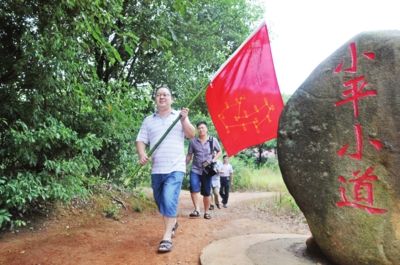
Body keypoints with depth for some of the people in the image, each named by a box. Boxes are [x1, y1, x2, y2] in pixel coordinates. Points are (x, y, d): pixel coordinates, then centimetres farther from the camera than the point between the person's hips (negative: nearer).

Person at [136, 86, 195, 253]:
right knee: (160, 201, 15)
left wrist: (184, 119, -15)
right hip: (156, 169, 4)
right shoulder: (148, 120, 11)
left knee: (169, 200, -16)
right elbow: (140, 140, 7)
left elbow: (191, 135, -1)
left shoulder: (179, 116, 6)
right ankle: (173, 222, 41)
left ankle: (167, 237, -10)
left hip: (175, 168, -3)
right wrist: (142, 154, -12)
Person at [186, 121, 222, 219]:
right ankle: (197, 210, -18)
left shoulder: (213, 140, 0)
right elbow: (189, 155, 7)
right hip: (195, 169, 0)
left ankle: (206, 212, 21)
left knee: (206, 192, 6)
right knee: (194, 188, -22)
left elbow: (219, 152, 12)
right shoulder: (193, 141, 1)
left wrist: (213, 160, -4)